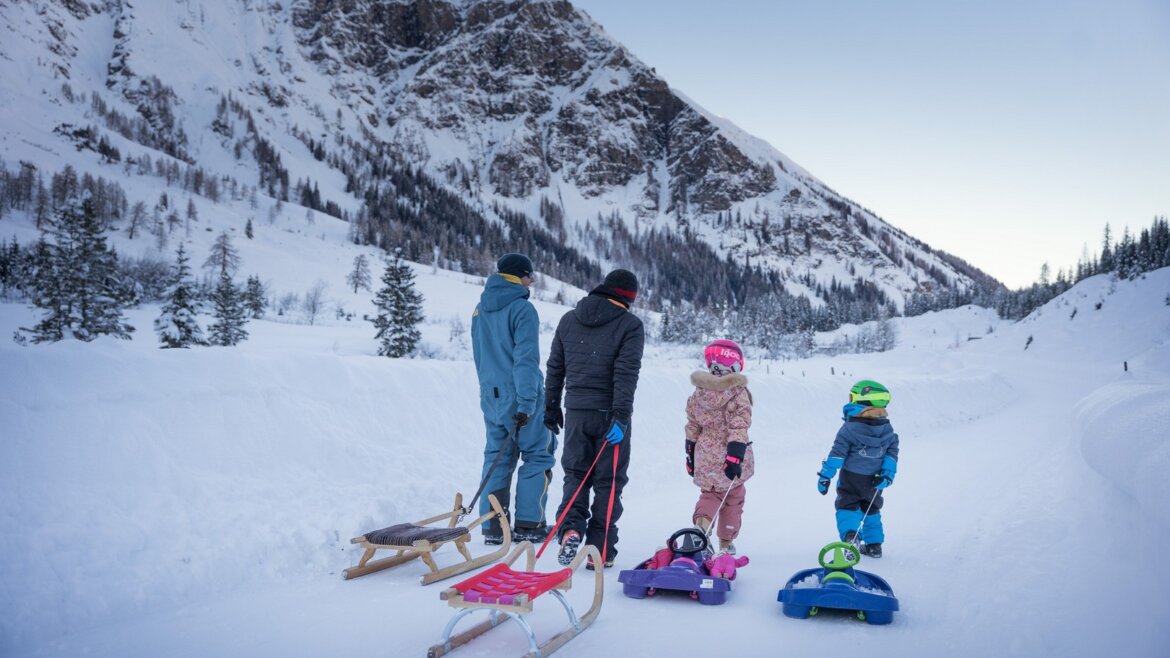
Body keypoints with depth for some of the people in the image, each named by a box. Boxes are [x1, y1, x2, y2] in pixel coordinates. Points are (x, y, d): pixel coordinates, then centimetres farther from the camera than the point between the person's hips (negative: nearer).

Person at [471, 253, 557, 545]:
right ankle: (528, 525, 6)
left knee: (497, 458, 11)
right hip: (519, 397, -7)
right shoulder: (522, 309, -13)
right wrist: (526, 403, -19)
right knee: (538, 455, 5)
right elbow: (526, 359, -18)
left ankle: (493, 527, 11)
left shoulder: (480, 309, 11)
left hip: (491, 396, 7)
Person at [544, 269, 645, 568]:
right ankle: (600, 551, 7)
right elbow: (626, 373, -14)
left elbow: (554, 368, 12)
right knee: (608, 482, 5)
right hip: (609, 413, -3)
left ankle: (571, 528, -6)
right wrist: (621, 417, -17)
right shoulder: (630, 324, -5)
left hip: (576, 411, 4)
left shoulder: (569, 319, 9)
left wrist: (551, 407, 19)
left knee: (576, 475, 16)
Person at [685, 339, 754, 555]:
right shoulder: (738, 392, -12)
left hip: (706, 455, 4)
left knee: (709, 493, 18)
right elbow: (739, 427, -20)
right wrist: (735, 456, -22)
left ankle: (702, 522, -11)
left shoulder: (699, 392, 2)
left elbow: (692, 426, 8)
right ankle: (726, 542, 22)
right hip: (728, 455, -3)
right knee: (733, 499, 15)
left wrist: (691, 453, 16)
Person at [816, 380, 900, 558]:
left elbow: (838, 453, -16)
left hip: (851, 476, -4)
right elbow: (892, 452, 1)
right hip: (874, 480, 5)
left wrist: (825, 476, -11)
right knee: (871, 508, 21)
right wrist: (887, 475, 3)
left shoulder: (850, 427, -16)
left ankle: (849, 534, -20)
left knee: (847, 506, 6)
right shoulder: (888, 429, 0)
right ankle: (874, 545, 23)